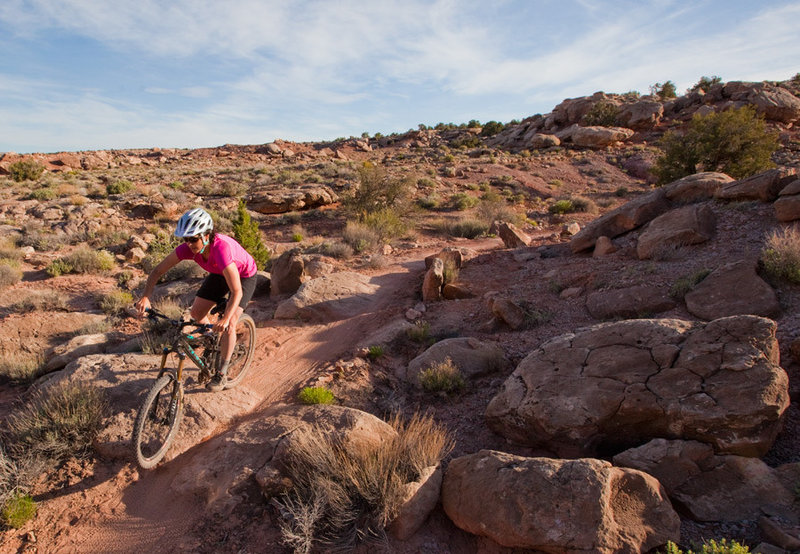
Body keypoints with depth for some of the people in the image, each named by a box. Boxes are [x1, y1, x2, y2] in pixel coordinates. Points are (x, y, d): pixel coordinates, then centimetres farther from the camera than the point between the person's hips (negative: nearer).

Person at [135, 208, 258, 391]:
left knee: (228, 325, -15)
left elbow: (237, 292, -42)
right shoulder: (188, 247, -25)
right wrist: (145, 297, -30)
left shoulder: (221, 248, -42)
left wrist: (226, 318, -53)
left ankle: (222, 374, 1)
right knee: (196, 313, -2)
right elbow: (158, 270, -16)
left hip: (244, 275, -6)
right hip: (219, 273, 6)